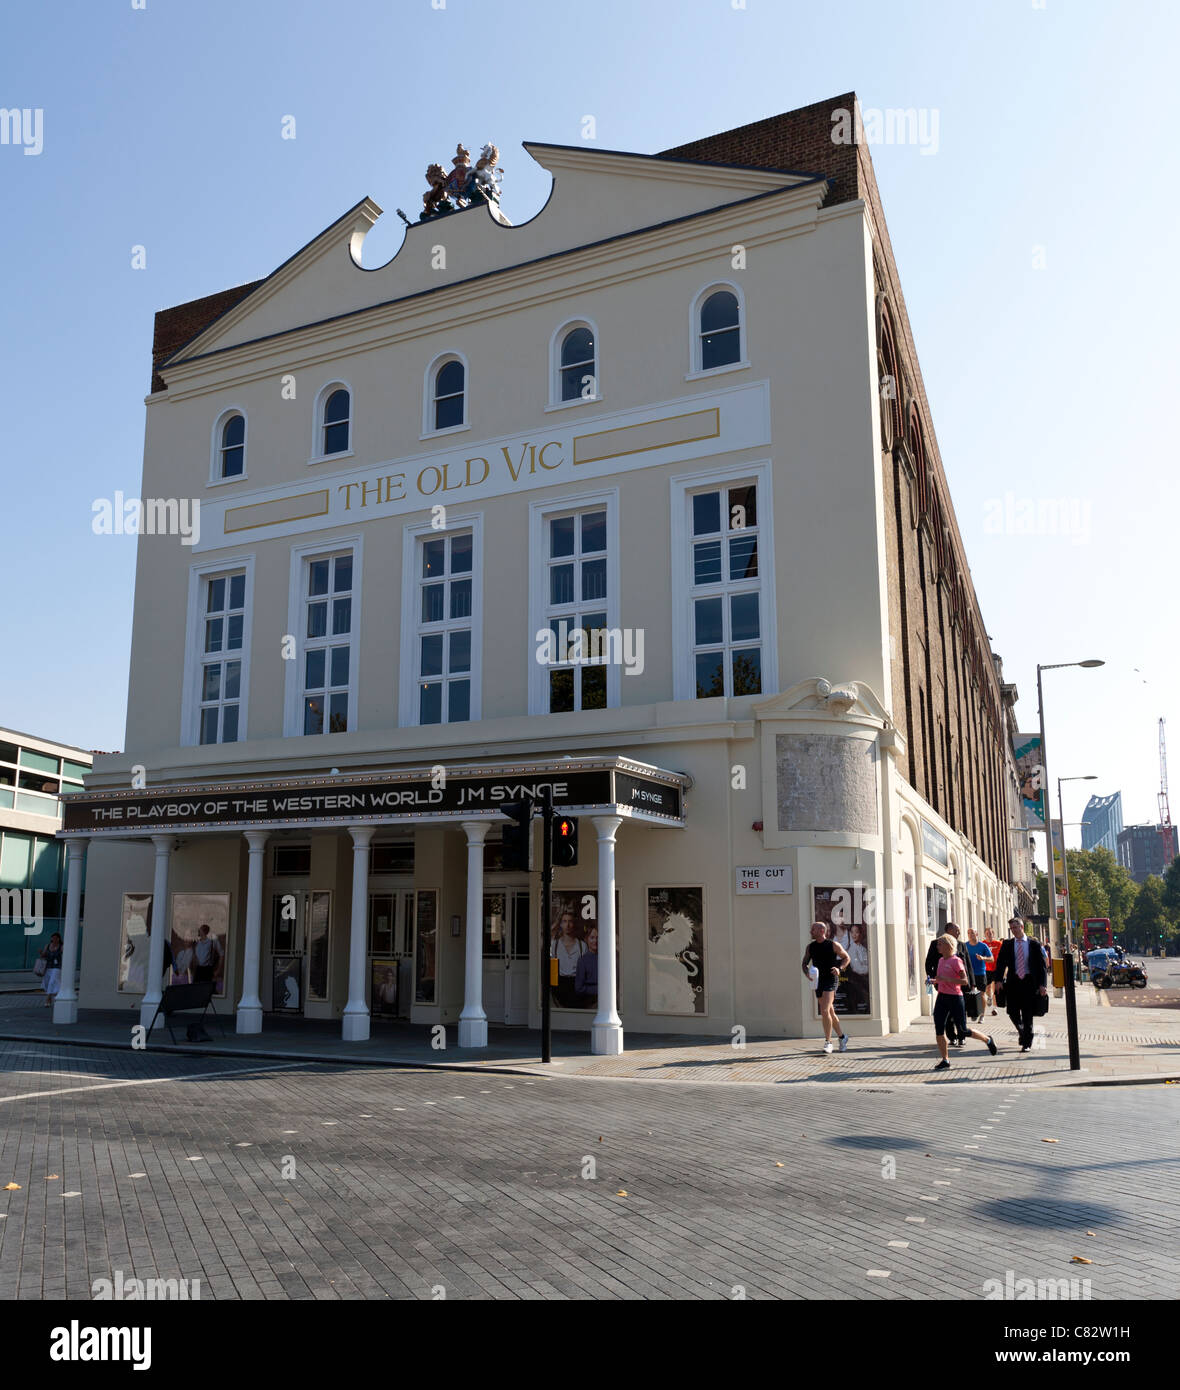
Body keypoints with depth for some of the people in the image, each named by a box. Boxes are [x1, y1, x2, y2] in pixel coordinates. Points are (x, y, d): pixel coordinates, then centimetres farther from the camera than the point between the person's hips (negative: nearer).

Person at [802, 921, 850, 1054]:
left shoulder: (834, 945, -4)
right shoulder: (810, 947, 8)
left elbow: (847, 958, 4)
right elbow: (805, 963, 13)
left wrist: (839, 968, -13)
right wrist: (807, 973, -9)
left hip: (831, 980, -5)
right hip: (818, 982, 5)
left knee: (824, 1011, -17)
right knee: (830, 1013, 14)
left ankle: (828, 1042, -9)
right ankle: (842, 1036, 33)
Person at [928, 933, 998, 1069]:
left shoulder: (956, 961, -12)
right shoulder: (941, 960, 11)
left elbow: (965, 981, -18)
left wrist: (946, 979, -24)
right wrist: (934, 981, 5)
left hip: (955, 998, -7)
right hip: (942, 997, 7)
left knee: (963, 1030, 1)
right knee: (939, 1030, 0)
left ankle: (988, 1040, 26)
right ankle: (944, 1060, 9)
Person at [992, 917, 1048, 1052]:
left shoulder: (1034, 944, 3)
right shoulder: (1007, 944, 6)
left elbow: (1041, 965, 3)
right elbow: (1000, 962, 3)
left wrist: (1042, 984, -5)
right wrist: (999, 980, -8)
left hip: (1029, 982, -1)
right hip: (1013, 981, 1)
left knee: (1027, 1014, 1)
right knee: (1013, 1013, 0)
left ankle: (1026, 1043, 12)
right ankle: (1022, 1032, 29)